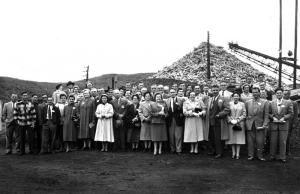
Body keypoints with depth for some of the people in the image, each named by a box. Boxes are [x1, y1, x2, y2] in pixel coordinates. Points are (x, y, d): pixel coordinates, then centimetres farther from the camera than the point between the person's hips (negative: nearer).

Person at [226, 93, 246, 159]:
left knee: (239, 138, -1)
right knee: (232, 138, 2)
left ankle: (237, 154, 3)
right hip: (231, 123, 1)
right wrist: (231, 120, -9)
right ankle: (233, 153, 10)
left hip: (239, 123, -1)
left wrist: (237, 120, -9)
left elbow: (244, 114, 2)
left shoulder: (242, 104, 5)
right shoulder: (229, 104, 6)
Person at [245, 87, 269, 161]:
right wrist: (246, 123, 1)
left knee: (260, 141, 0)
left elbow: (266, 115, 0)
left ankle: (260, 156, 11)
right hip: (250, 125, 1)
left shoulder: (265, 102, 3)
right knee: (250, 141, 3)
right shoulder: (247, 102, 9)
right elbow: (246, 114, 12)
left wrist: (265, 125, -8)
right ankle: (250, 155, 11)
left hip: (259, 124, -1)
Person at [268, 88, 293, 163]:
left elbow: (291, 113, 2)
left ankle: (282, 157, 8)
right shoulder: (271, 103, 9)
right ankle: (272, 156, 13)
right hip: (274, 125, 1)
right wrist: (273, 117, -9)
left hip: (283, 125, -1)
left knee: (283, 142, 0)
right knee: (273, 141, 3)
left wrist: (283, 118, -10)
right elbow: (268, 113, 8)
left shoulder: (288, 103, 5)